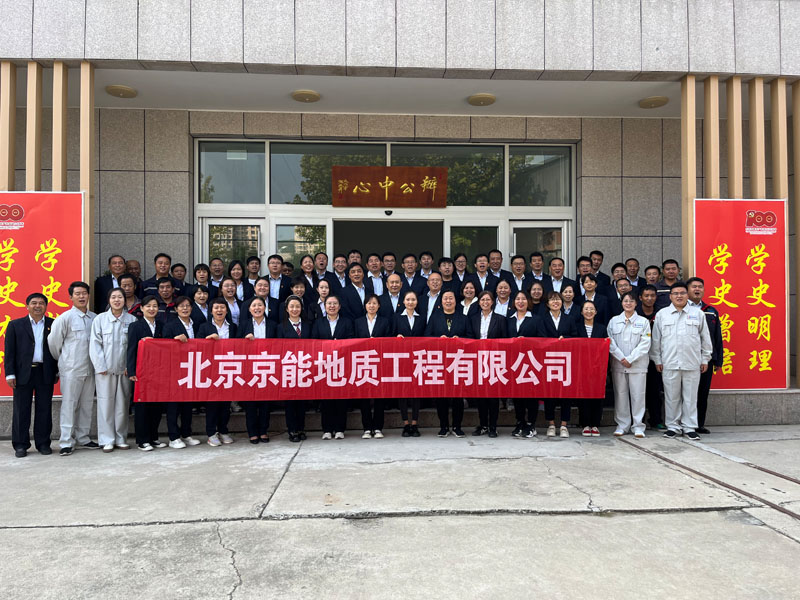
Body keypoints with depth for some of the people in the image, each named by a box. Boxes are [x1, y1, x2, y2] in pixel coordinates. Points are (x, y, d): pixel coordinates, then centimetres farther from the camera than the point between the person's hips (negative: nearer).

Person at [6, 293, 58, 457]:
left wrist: (57, 371, 2)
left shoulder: (54, 325, 6)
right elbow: (9, 351, 3)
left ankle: (43, 443, 14)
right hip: (23, 373, 0)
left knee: (44, 410, 5)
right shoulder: (15, 325, 6)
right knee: (21, 410, 4)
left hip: (46, 374, 0)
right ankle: (20, 445, 13)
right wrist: (10, 374, -4)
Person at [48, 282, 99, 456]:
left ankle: (82, 438, 21)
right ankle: (66, 442, 3)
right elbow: (53, 341, -1)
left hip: (89, 368, 4)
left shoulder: (94, 318, 6)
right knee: (69, 404, -2)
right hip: (71, 369, -4)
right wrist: (62, 360, 8)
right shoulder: (65, 317, -6)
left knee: (87, 404, 10)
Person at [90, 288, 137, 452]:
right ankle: (107, 440, 8)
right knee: (106, 403, 0)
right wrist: (101, 366, -6)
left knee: (122, 404, 6)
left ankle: (121, 438, 16)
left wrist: (130, 366, -4)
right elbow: (95, 344, 1)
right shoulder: (100, 319, 3)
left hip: (124, 369, 1)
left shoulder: (132, 320, 5)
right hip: (105, 369, -1)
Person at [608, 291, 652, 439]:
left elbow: (645, 344, -2)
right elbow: (611, 342, 3)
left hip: (638, 364, -1)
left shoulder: (643, 321, 5)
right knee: (620, 394, 4)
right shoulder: (614, 321, 9)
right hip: (618, 364, 1)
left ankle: (638, 426, 6)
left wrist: (630, 359, -10)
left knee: (638, 395, -2)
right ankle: (622, 425, 12)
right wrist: (622, 358, -9)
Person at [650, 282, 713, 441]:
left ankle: (689, 427, 14)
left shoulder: (697, 314, 7)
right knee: (671, 396, 5)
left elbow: (705, 338, 11)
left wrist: (705, 359, 8)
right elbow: (656, 339, 8)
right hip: (669, 363, 0)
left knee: (690, 396, 4)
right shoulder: (662, 314, 6)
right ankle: (673, 426, 15)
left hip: (692, 363, 0)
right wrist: (657, 359, 5)